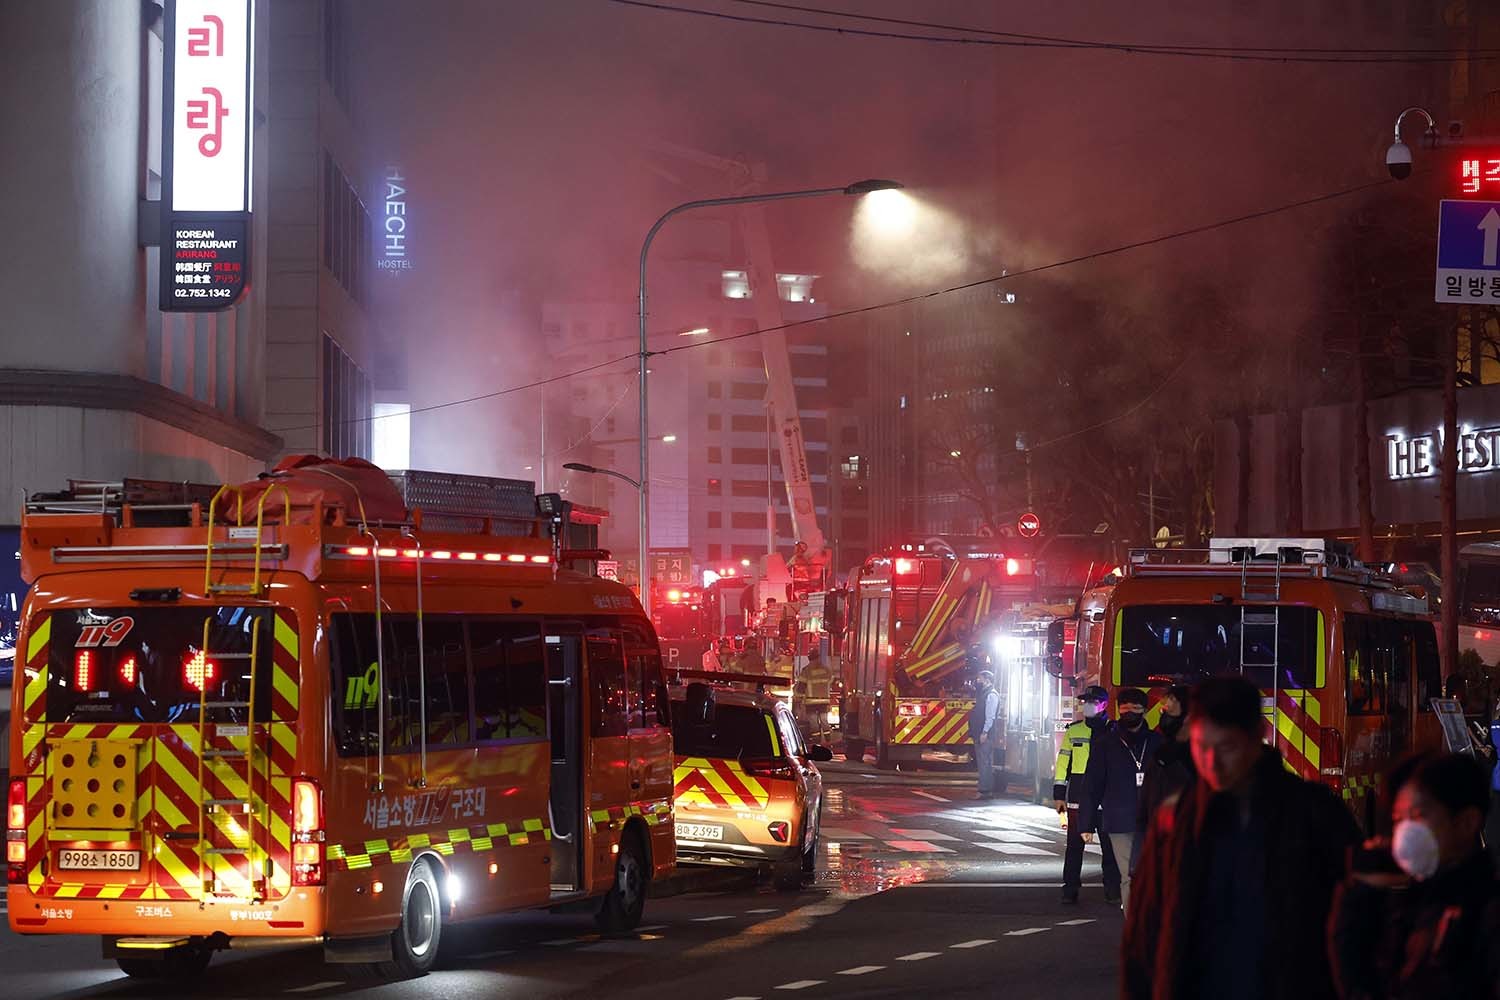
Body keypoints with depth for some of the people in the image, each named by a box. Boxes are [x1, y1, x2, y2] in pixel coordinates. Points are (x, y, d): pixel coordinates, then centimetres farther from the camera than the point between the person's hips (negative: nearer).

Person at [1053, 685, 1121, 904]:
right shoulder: (1073, 731, 10)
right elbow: (1063, 762, 11)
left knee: (1109, 845, 1)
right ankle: (1070, 889, 9)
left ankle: (1112, 889, 9)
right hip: (1077, 797, 2)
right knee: (1075, 844, 3)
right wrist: (1059, 794, 6)